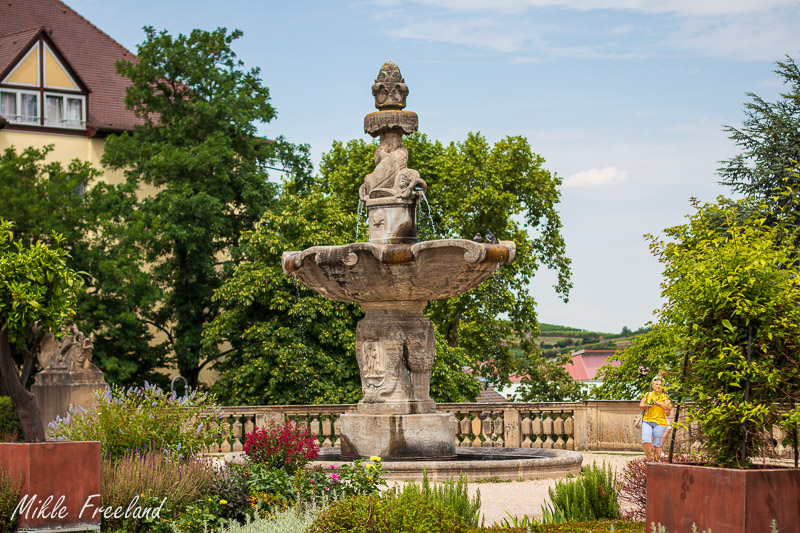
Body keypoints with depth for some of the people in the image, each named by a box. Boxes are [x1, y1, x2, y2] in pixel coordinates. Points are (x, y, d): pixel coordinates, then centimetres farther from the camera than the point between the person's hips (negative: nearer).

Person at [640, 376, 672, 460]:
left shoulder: (665, 397, 9)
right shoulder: (648, 395, 14)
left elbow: (669, 408, -3)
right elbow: (640, 405, 9)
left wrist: (659, 403, -10)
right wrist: (647, 406, -11)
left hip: (660, 422, -1)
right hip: (647, 421, 1)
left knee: (657, 444, -1)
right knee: (645, 441, -14)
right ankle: (649, 459, -1)